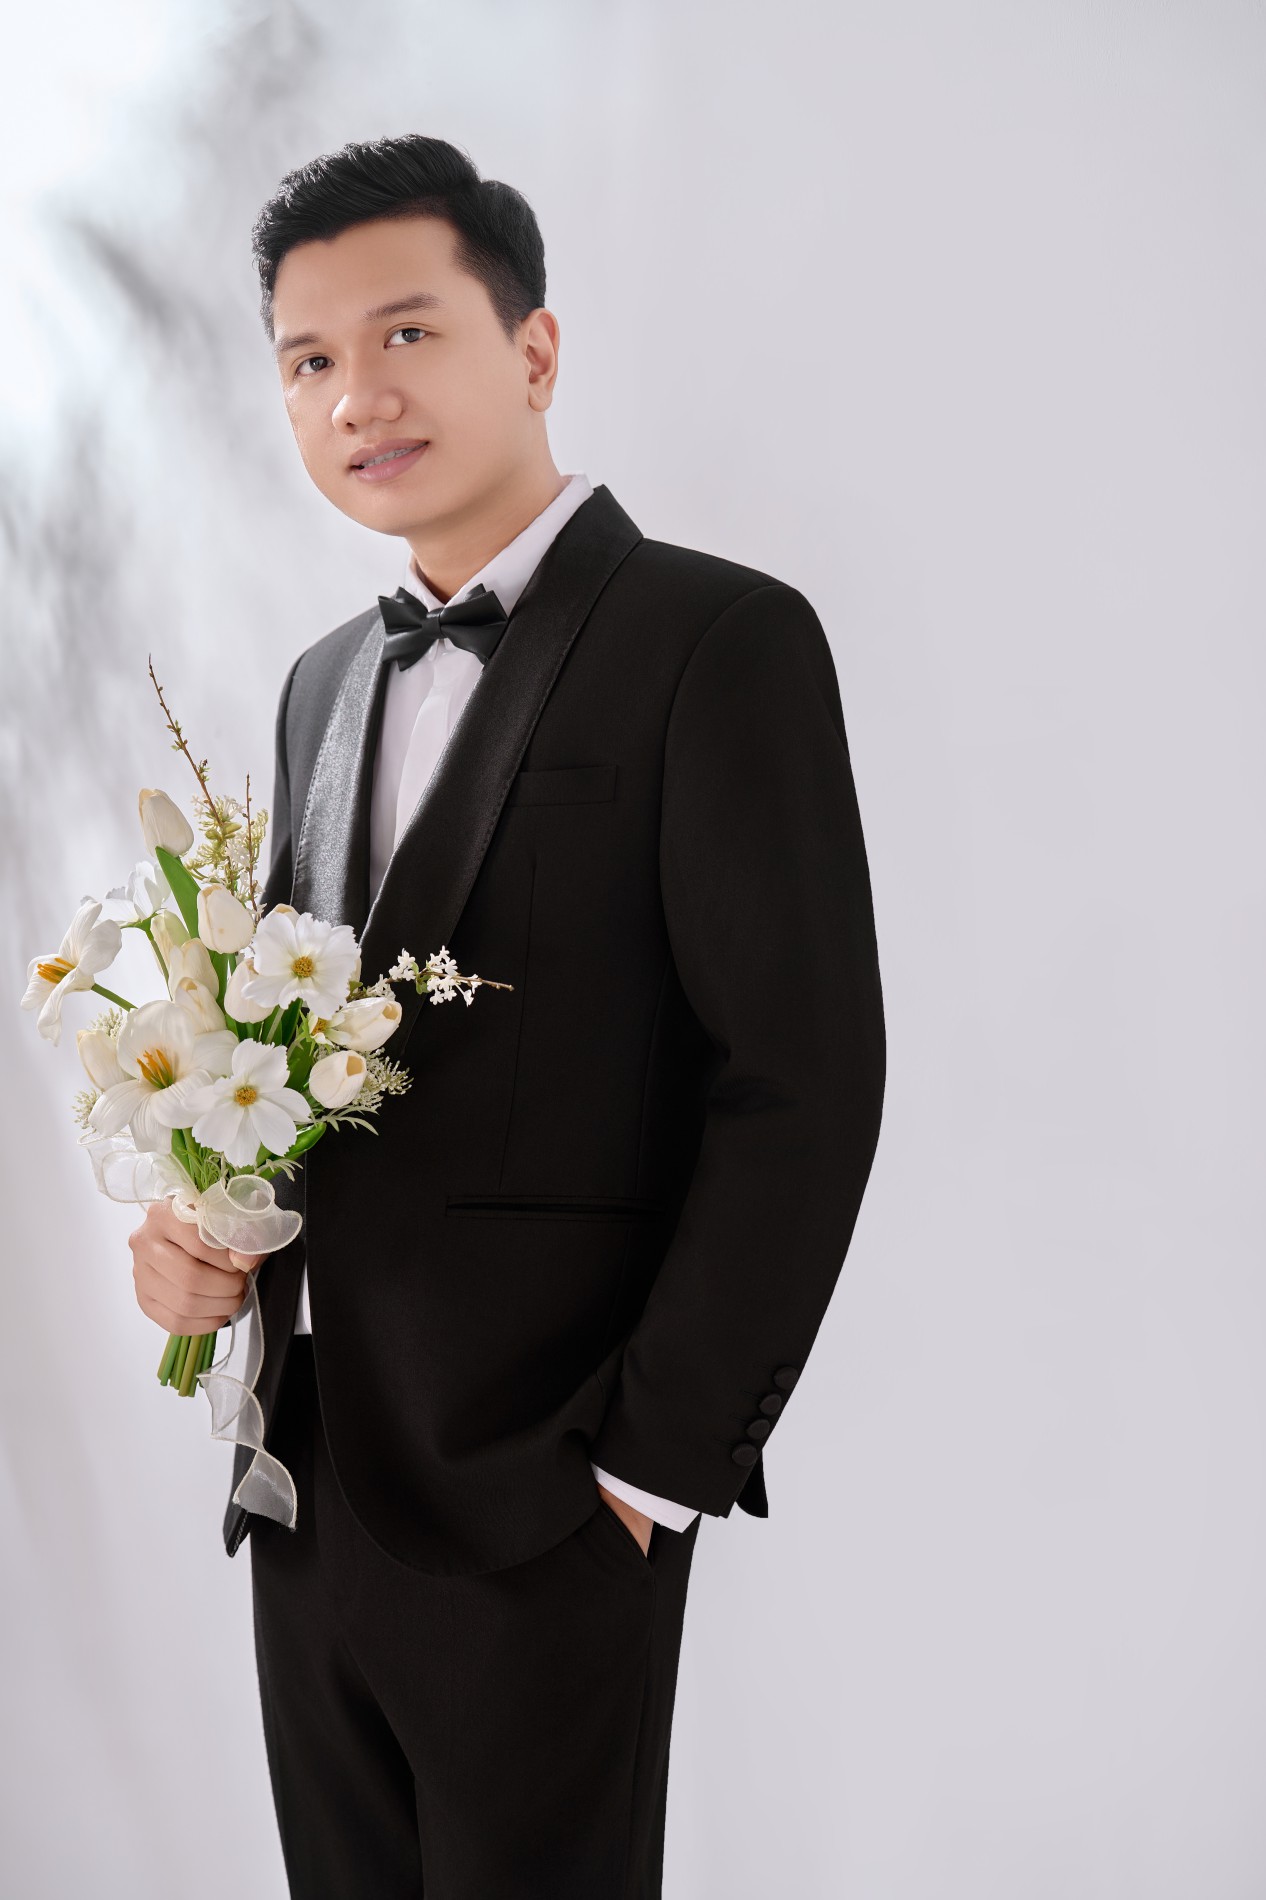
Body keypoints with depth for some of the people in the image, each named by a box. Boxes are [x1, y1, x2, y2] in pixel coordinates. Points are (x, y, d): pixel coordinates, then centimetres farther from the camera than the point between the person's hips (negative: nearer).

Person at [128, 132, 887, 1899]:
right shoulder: (330, 679, 13)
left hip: (541, 1501, -6)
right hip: (308, 1471, 7)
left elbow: (804, 1078, -14)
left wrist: (660, 1460, -14)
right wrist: (196, 1219, 0)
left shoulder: (718, 640, -10)